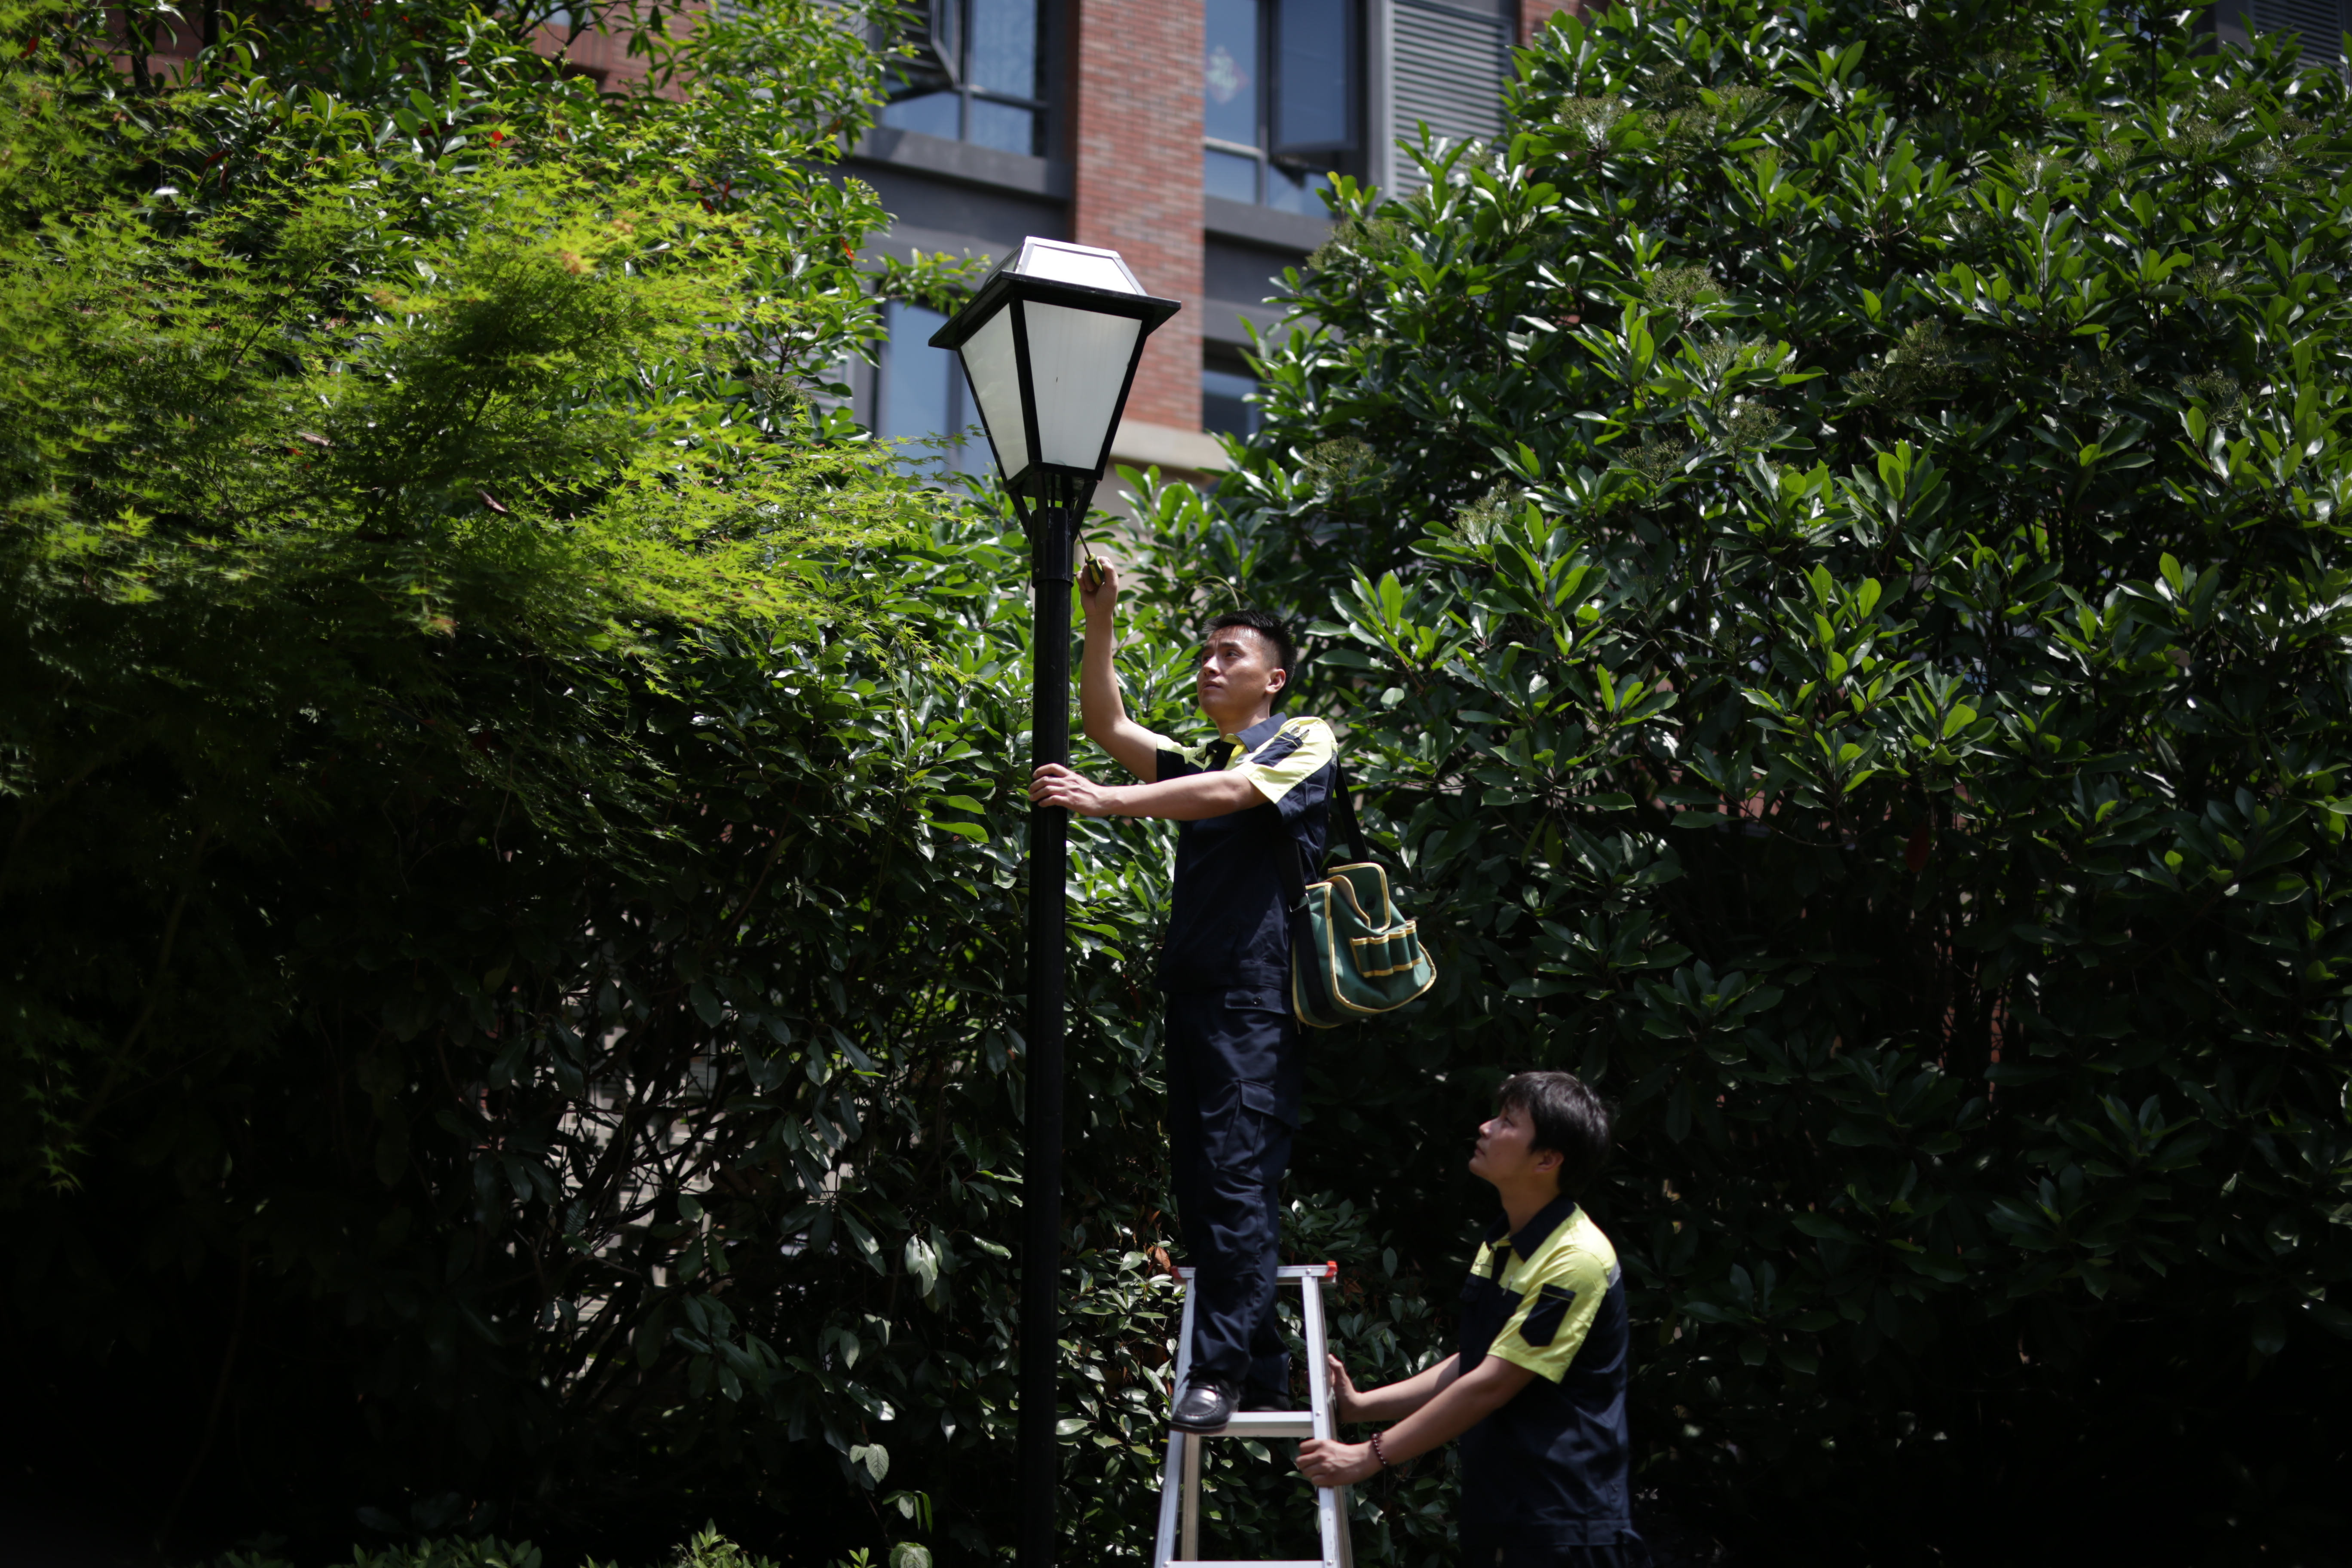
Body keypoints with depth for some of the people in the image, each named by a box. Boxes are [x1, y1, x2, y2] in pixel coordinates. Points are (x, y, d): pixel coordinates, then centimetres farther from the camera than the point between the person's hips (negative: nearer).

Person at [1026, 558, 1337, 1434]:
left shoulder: (1305, 744, 5)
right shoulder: (1195, 764, 26)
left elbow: (1231, 794, -12)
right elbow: (1107, 726, 17)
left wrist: (1106, 802, -20)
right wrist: (1101, 624, 7)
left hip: (1258, 998, -7)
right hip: (1191, 992, 7)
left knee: (1238, 1180, -14)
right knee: (1199, 1187, 4)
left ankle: (1221, 1370, -15)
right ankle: (1263, 1378, 10)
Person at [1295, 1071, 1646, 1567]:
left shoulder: (1577, 1260, -19)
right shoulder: (1499, 1246, 10)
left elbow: (1492, 1385, -20)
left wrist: (1370, 1457, -17)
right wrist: (1362, 1406, 8)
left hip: (1564, 1526, -8)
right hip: (1498, 1515, 8)